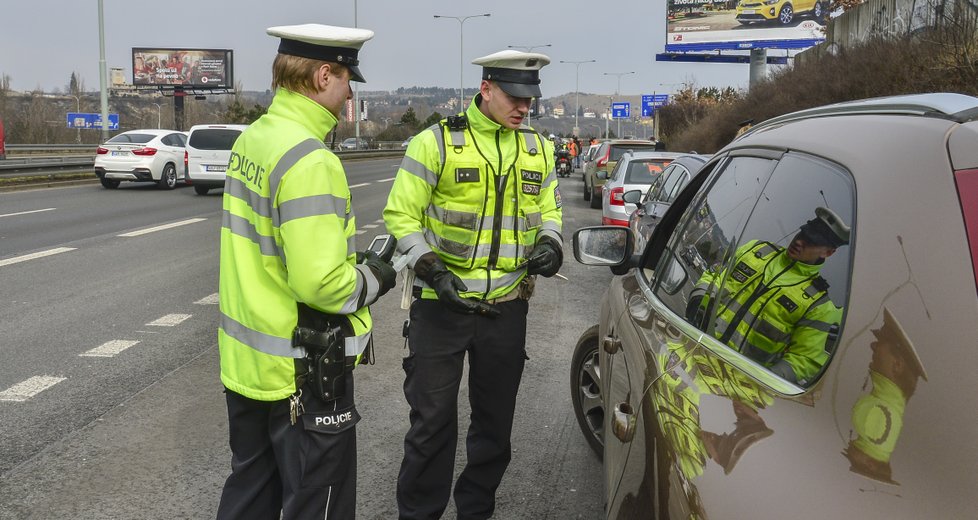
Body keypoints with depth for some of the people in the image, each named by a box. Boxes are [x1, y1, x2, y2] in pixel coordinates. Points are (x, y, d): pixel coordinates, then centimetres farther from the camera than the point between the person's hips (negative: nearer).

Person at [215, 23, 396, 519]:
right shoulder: (309, 161, -23)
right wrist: (373, 279, -9)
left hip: (244, 357, 9)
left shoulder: (251, 140, 6)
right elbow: (321, 283, -28)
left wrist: (356, 260, 8)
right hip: (300, 370, -9)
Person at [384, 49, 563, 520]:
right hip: (442, 305, -4)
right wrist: (432, 271, -17)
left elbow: (549, 209, 18)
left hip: (507, 307, 5)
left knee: (495, 420, 15)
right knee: (433, 420, 3)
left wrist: (550, 243, -3)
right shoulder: (436, 142, -8)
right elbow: (401, 215, -6)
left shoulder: (538, 149, 7)